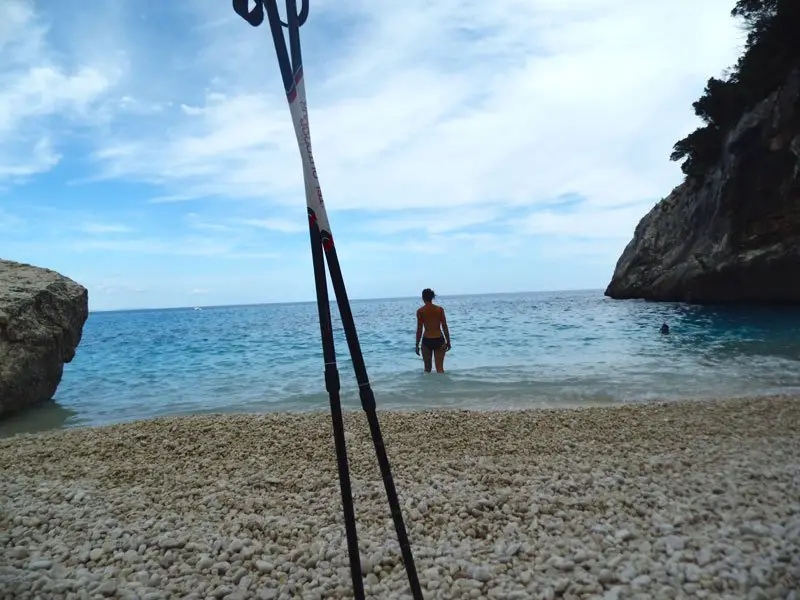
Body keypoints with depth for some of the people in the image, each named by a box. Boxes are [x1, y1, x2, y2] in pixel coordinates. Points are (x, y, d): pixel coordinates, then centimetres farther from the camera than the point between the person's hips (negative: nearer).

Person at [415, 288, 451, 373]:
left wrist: (417, 345, 5)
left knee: (427, 368, 17)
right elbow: (445, 327, 2)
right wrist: (448, 342, 11)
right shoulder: (440, 309, 0)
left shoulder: (420, 311, -4)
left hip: (427, 341, -1)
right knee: (440, 368, 3)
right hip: (439, 340, 1)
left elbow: (419, 329, -3)